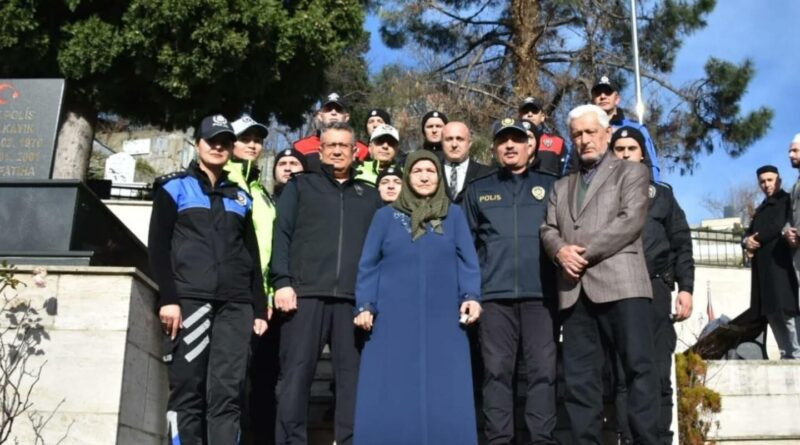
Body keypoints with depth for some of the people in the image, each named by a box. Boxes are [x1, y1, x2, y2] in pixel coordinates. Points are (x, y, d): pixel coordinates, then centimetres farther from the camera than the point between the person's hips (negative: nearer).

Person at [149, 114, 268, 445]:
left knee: (227, 394, -5)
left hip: (235, 305, 3)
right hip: (188, 300, -3)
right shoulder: (175, 187, 11)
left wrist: (259, 309, 11)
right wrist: (168, 298, -11)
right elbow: (158, 246, 1)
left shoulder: (240, 198, 22)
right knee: (188, 391, -7)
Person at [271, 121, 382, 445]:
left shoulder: (370, 196, 21)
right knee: (296, 375, -4)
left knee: (353, 377, 0)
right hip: (306, 294, -2)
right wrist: (282, 282, -7)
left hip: (355, 298, 2)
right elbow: (281, 234, 6)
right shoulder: (300, 186, 16)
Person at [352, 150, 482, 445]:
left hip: (442, 321, 0)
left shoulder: (454, 215, 12)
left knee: (444, 396, -1)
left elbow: (467, 261, 6)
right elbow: (368, 265, 8)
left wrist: (471, 296, -10)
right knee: (391, 396, -1)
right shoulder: (386, 216, 11)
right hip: (393, 319, 0)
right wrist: (365, 306, -2)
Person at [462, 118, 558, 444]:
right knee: (497, 371, 0)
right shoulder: (478, 190, 16)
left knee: (543, 370, -3)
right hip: (495, 294, 1)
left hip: (541, 292, 0)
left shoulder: (550, 186, 14)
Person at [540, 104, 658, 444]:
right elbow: (548, 230, 16)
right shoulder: (561, 187, 26)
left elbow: (630, 220, -4)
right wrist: (561, 250, -8)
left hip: (620, 283, -4)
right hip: (575, 290, 4)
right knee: (578, 377, 1)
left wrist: (585, 252, -11)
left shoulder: (632, 172, 12)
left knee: (638, 368, -6)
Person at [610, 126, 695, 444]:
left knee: (658, 375, -2)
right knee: (622, 375, -3)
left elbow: (681, 244, 13)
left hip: (654, 289, 1)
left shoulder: (661, 194, 18)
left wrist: (685, 288, 3)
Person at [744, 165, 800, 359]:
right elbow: (750, 233, 19)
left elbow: (780, 226, -12)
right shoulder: (761, 209, 24)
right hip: (763, 268, 8)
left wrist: (756, 241, -3)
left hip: (780, 265, -8)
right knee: (772, 312, 5)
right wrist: (747, 241, -4)